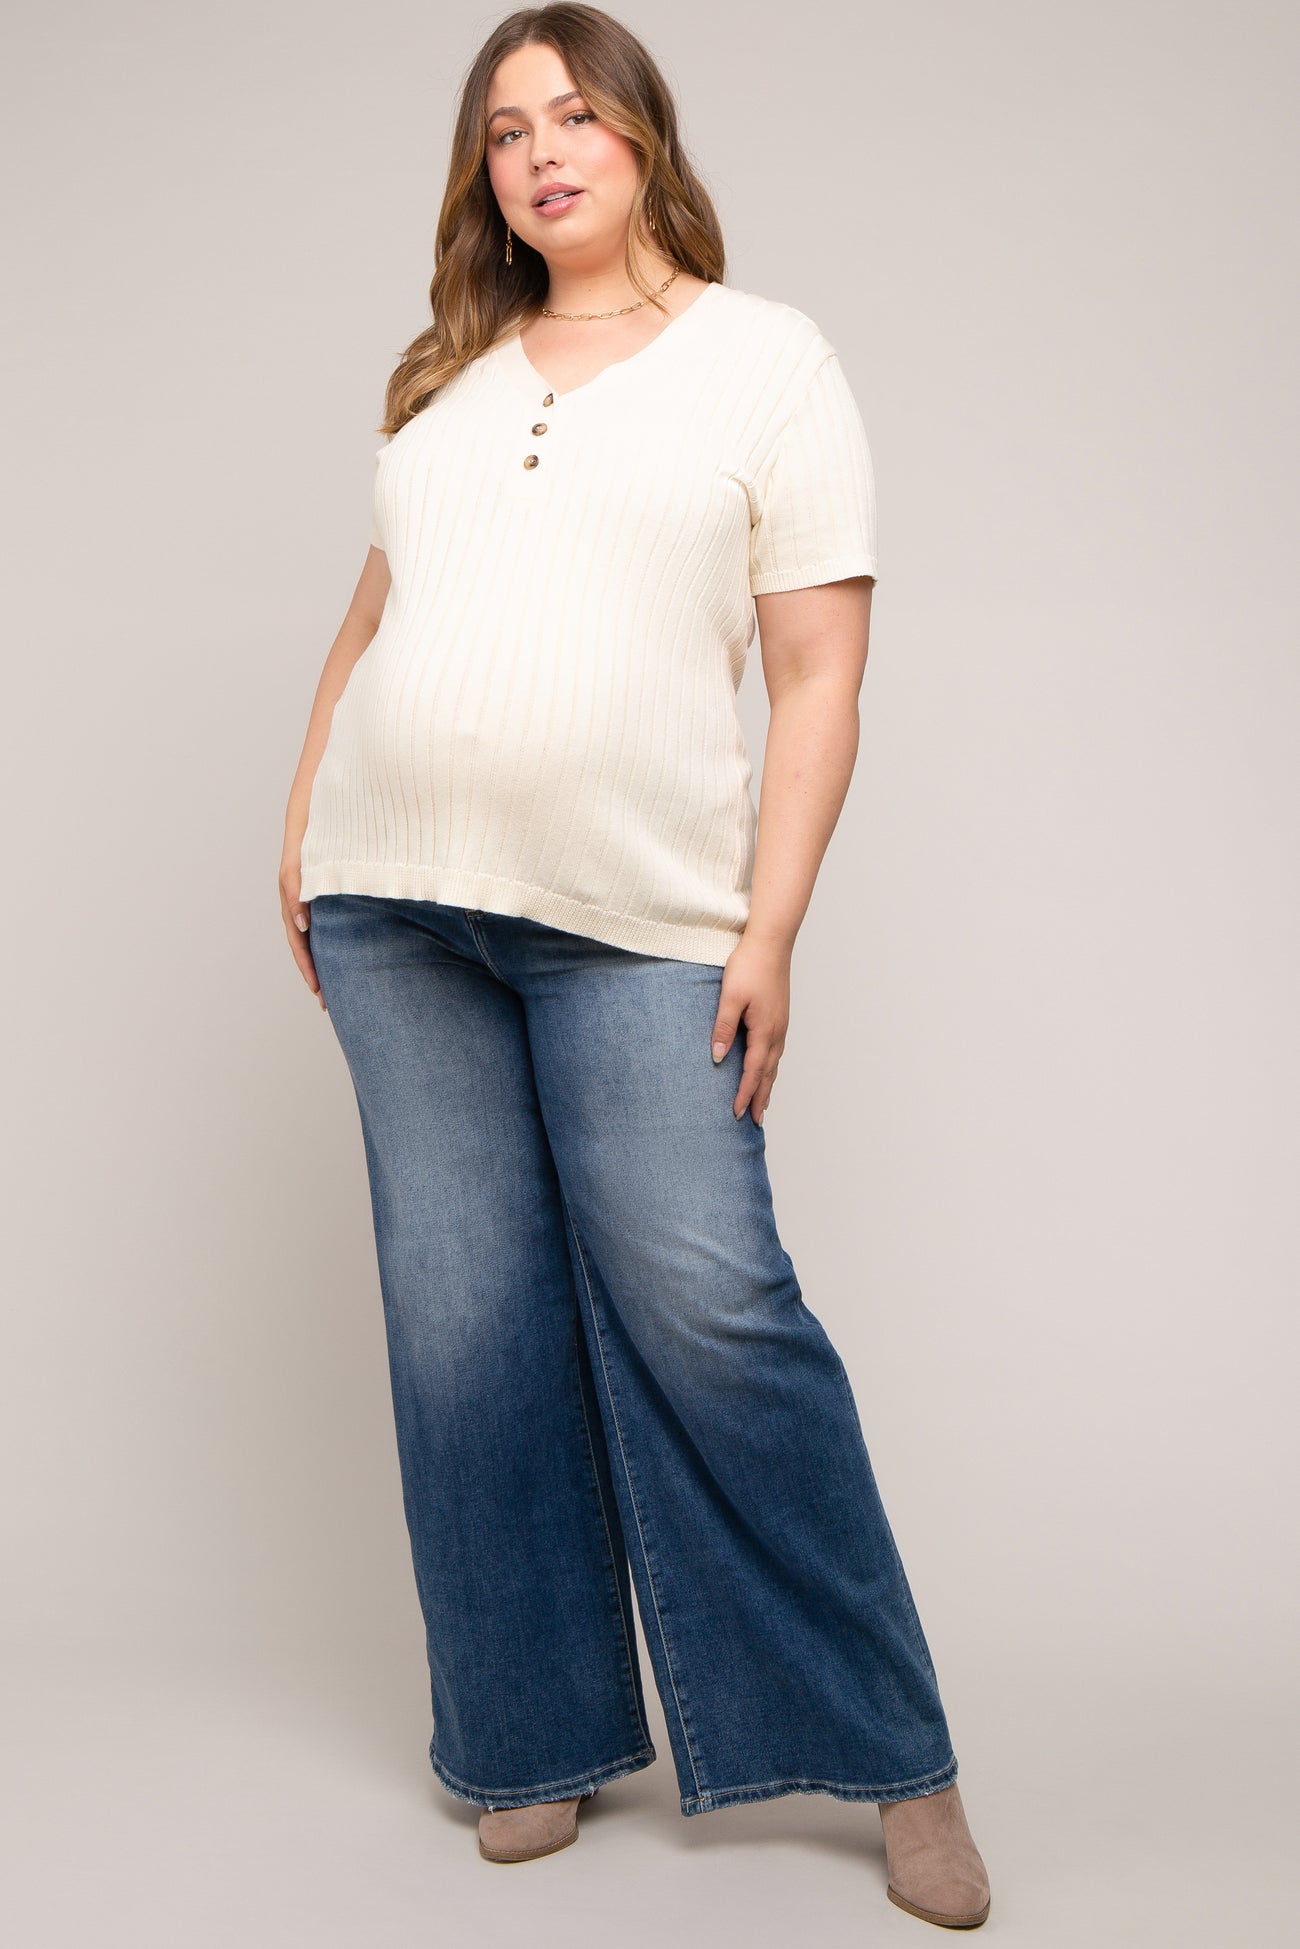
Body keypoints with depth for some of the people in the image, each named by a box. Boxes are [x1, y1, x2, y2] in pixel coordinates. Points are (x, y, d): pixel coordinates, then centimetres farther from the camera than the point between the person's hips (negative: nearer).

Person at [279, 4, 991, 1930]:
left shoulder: (767, 358, 4)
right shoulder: (447, 376, 18)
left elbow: (821, 672, -2)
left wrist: (770, 929, -11)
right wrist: (303, 825, 13)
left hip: (638, 922, -4)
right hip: (395, 907, 5)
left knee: (706, 1308, -9)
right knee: (464, 1320, 5)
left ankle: (898, 1765, 7)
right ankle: (542, 1742, 20)